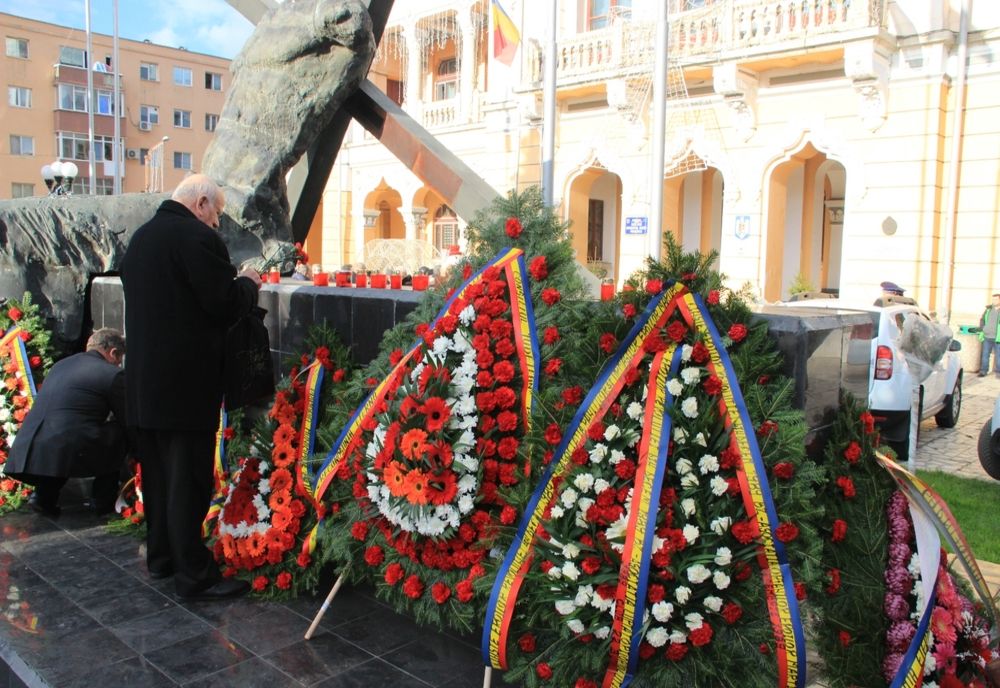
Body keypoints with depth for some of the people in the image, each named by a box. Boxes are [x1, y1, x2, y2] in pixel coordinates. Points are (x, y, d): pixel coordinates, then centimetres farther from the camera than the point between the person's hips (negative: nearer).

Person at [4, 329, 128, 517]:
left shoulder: (60, 365, 22)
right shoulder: (113, 374, 0)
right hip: (68, 454, -7)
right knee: (120, 432, 13)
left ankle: (44, 495, 20)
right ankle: (104, 501, 15)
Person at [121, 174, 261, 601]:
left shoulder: (140, 237, 13)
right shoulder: (197, 237, -15)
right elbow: (226, 306, -18)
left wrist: (232, 282, 20)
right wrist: (247, 283, 2)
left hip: (144, 380, 9)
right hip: (185, 382, -9)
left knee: (156, 471, 18)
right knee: (188, 480, -2)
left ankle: (160, 556, 31)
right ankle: (194, 576, 5)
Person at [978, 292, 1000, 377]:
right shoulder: (988, 309, 9)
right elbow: (982, 320, 18)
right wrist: (981, 331, 8)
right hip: (987, 337, 4)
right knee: (985, 355, 7)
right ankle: (983, 371, 14)